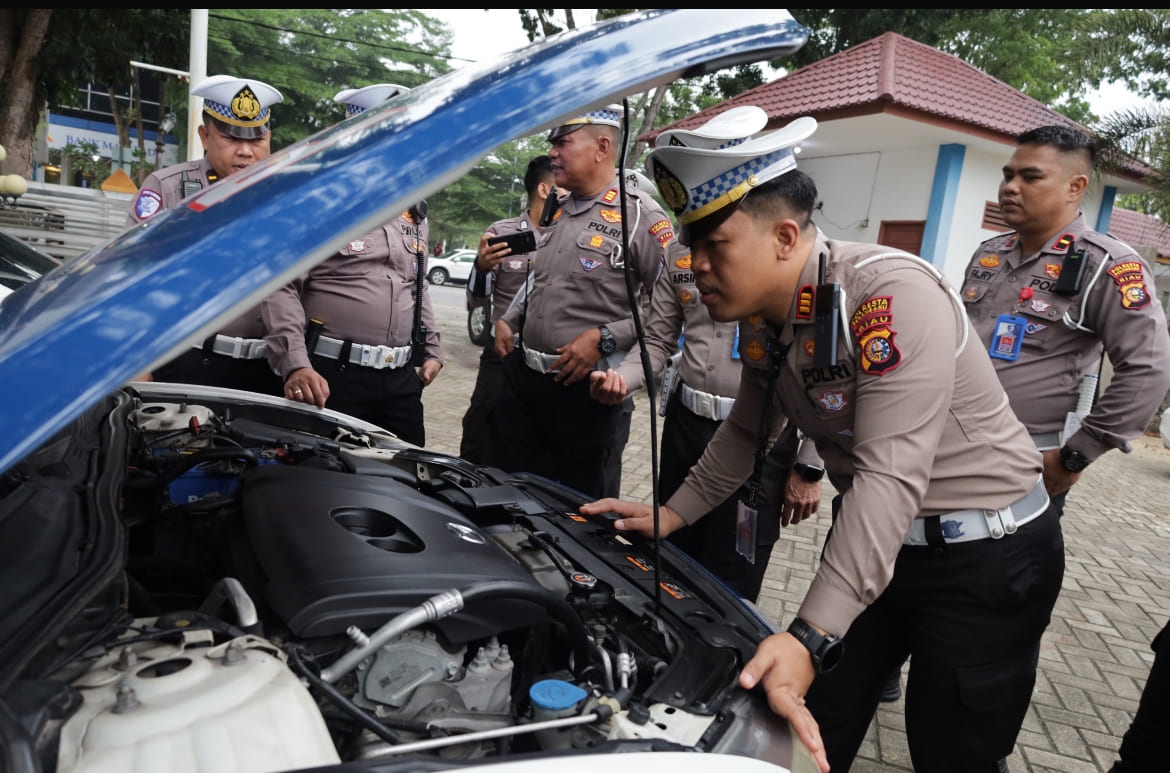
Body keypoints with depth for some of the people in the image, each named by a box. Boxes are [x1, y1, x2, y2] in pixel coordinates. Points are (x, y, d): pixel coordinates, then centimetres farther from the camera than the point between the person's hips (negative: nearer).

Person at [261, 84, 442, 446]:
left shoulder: (414, 212, 16)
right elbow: (281, 287, -9)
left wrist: (432, 349, 21)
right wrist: (295, 365, -19)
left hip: (402, 378, 6)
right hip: (331, 376, -5)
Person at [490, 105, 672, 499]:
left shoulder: (639, 214, -11)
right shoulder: (556, 212, 14)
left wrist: (605, 339, -22)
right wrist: (508, 320, 12)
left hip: (587, 388, -7)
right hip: (522, 377, 7)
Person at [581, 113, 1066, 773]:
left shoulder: (894, 295, -28)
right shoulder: (763, 317, -2)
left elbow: (890, 477, -34)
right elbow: (747, 430, 12)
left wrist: (811, 636, -37)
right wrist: (672, 514, 6)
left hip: (986, 555, -6)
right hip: (872, 539, 7)